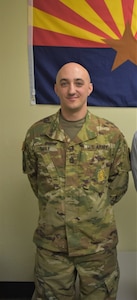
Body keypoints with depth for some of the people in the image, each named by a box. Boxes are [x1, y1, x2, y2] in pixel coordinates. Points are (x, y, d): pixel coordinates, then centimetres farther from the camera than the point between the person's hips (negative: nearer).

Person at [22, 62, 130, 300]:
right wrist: (54, 206, 7)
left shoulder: (111, 134, -7)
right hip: (50, 242, 1)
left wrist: (95, 208, 5)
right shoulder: (36, 134, -5)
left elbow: (119, 184, 4)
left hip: (99, 242, 0)